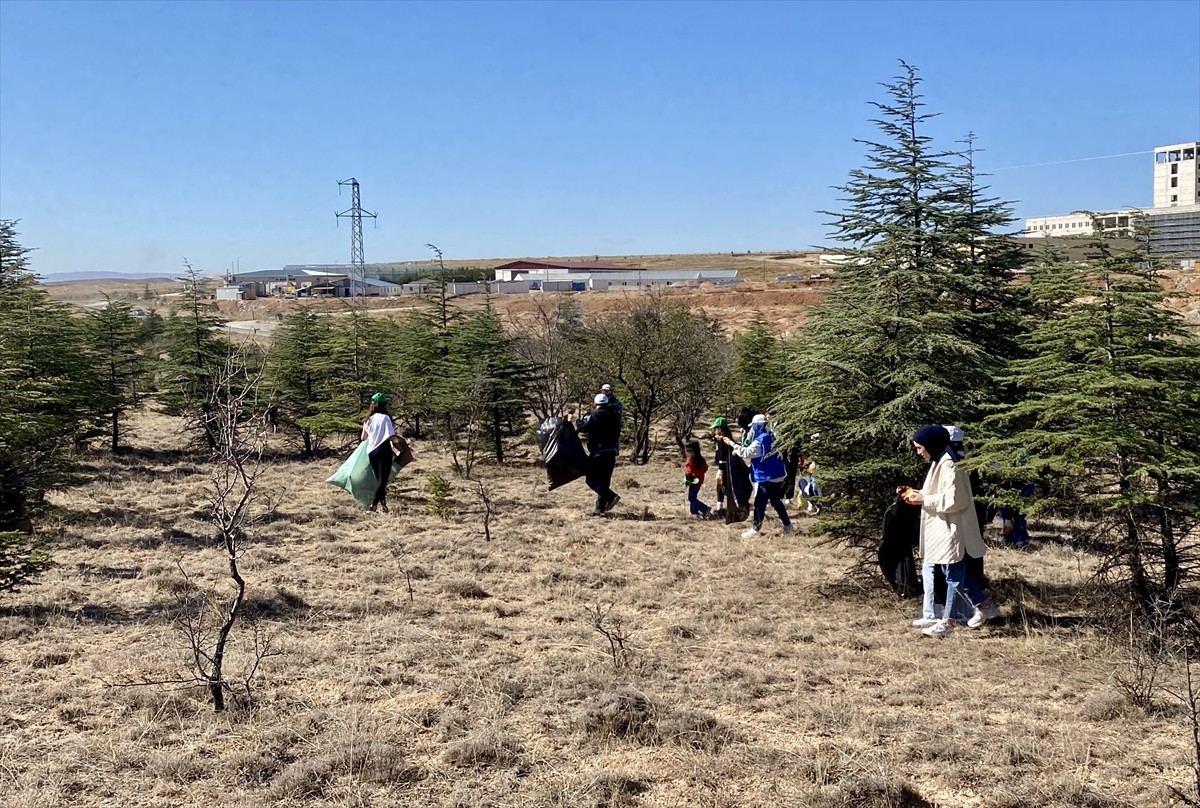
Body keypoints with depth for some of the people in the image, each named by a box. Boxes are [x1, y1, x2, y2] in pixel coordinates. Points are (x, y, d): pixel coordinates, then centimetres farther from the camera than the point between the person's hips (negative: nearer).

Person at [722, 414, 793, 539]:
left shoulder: (760, 441, -19)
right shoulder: (770, 438, 10)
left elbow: (746, 453, -23)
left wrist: (732, 444, -17)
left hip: (766, 478, -9)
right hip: (777, 476, 9)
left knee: (759, 504, -1)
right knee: (776, 501, 20)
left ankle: (755, 529, 5)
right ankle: (787, 525, 22)